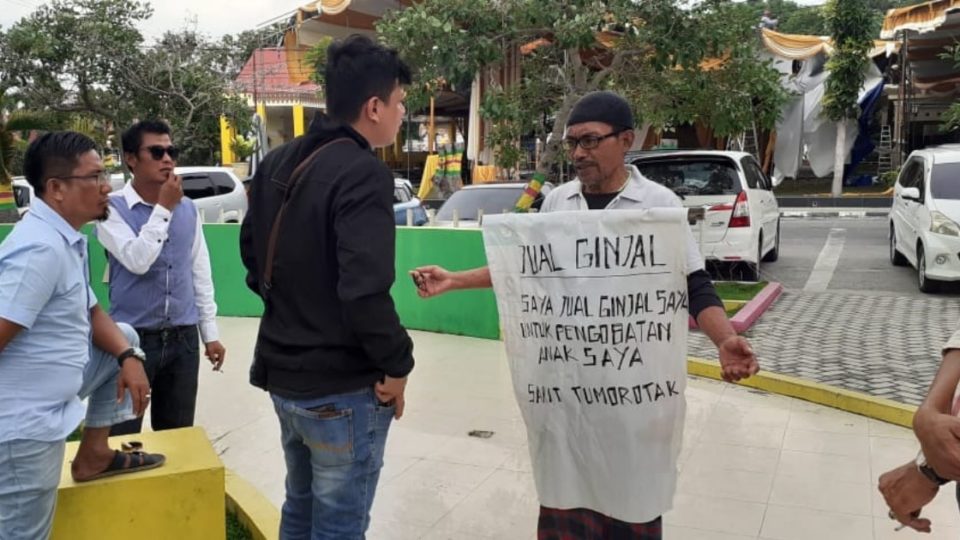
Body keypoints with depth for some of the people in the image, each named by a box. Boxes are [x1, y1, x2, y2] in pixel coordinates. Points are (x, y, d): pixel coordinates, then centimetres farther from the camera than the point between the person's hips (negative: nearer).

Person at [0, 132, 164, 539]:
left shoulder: (68, 239, 7)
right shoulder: (41, 249, -24)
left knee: (124, 338, 18)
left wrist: (128, 357, -1)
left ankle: (93, 455, 21)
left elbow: (91, 314, 15)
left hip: (48, 407, 9)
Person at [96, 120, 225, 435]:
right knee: (122, 437, 5)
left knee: (178, 434, 14)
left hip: (183, 339, 4)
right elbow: (137, 260, -21)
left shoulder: (188, 209, 6)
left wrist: (210, 333, 10)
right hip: (133, 338, -4)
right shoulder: (113, 208, -7)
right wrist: (163, 209, -15)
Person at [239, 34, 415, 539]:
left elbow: (253, 252, 15)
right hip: (342, 387, -8)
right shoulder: (363, 172, -21)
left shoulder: (278, 163, 7)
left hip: (283, 374, 9)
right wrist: (396, 366, -16)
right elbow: (364, 290, -29)